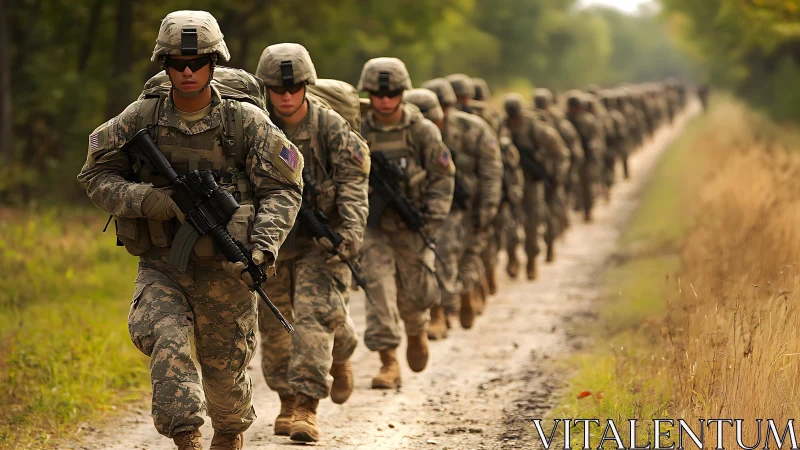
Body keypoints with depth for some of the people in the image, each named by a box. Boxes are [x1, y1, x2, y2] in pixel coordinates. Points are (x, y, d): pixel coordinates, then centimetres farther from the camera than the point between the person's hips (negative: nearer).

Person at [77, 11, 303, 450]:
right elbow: (95, 175, 2)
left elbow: (282, 189, -4)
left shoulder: (247, 122, -6)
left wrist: (263, 247, -19)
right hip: (161, 266, 1)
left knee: (225, 367, 10)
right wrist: (150, 200, -15)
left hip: (226, 269, 0)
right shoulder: (140, 119, -2)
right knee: (166, 340, -26)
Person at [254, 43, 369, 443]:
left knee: (314, 314, -17)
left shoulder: (332, 129, -10)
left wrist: (352, 227, -26)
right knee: (274, 323, 10)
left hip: (321, 240, -3)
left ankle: (307, 408, -17)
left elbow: (352, 182, -12)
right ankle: (287, 400, 28)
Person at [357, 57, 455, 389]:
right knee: (377, 286, -14)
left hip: (411, 225, 0)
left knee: (414, 293, 7)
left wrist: (433, 218, -10)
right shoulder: (357, 132, -2)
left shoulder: (423, 131, -4)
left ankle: (417, 331, 43)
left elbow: (442, 177, -1)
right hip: (372, 224, 0)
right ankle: (388, 362, -11)